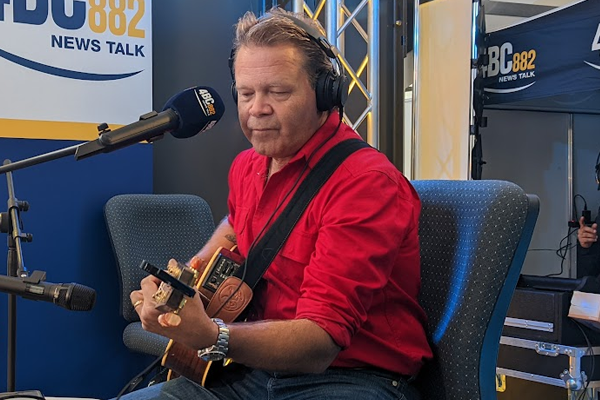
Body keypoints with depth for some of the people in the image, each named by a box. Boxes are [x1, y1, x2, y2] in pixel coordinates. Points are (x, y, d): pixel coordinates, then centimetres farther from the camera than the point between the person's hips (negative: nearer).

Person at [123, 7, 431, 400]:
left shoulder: (367, 183, -19)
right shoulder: (247, 166, 7)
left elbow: (320, 341, -26)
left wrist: (211, 336, -41)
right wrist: (189, 273, 14)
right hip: (257, 366, 7)